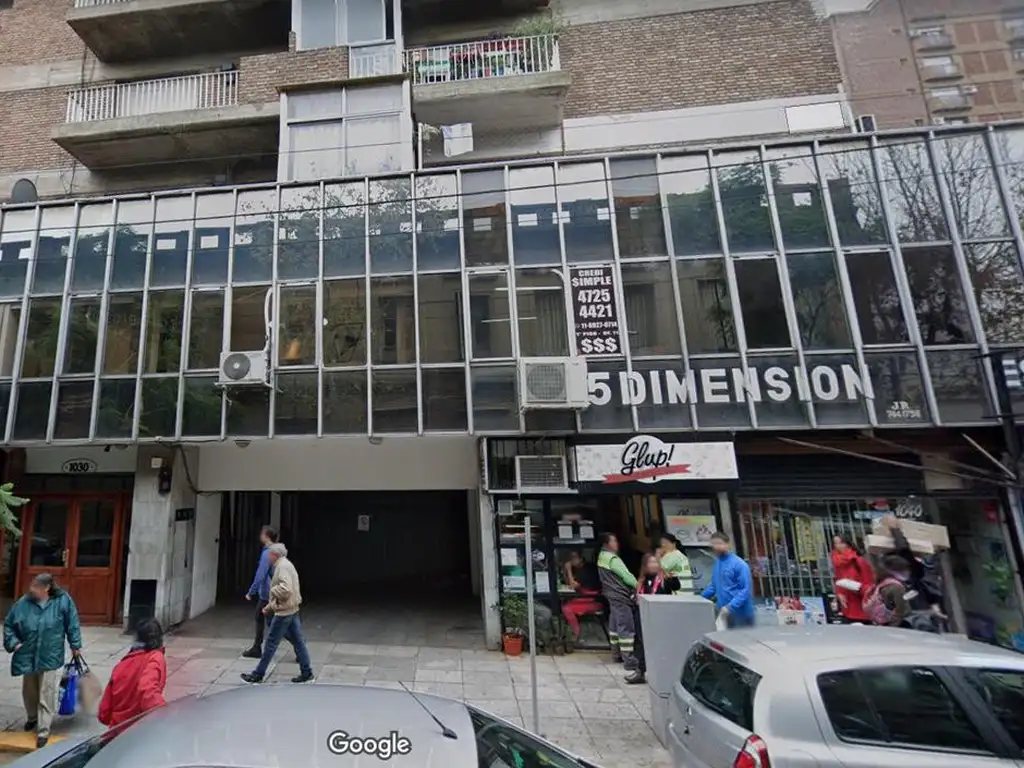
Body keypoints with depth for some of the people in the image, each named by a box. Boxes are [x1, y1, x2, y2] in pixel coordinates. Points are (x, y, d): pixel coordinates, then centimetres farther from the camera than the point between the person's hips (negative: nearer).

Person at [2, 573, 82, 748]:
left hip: (51, 658, -3)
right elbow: (8, 624, 6)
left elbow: (72, 624, -7)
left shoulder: (62, 601, -15)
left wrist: (75, 645, -3)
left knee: (46, 696, 1)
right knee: (29, 692, 22)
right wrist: (13, 642, -8)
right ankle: (32, 718, 48)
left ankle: (43, 731, 12)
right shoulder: (23, 604, -10)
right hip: (28, 657, 3)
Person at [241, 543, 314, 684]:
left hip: (284, 611, -10)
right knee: (298, 641, 10)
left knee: (271, 643, 3)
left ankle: (258, 674, 15)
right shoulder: (286, 565, 17)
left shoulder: (282, 566, -15)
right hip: (292, 609, 10)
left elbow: (285, 589, -28)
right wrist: (270, 607, 18)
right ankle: (307, 672, 14)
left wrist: (272, 591, -11)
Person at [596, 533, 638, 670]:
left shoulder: (602, 556, 7)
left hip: (612, 595, 10)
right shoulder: (612, 559, -21)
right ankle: (629, 660, -5)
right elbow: (626, 576, -19)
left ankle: (617, 653, 27)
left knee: (614, 624, 17)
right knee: (626, 628, -6)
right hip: (620, 596, -10)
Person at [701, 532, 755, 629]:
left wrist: (730, 607, -26)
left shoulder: (739, 564, -15)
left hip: (740, 612, -7)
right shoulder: (717, 563, 8)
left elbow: (745, 590, -19)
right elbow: (714, 586, 18)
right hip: (725, 612, 7)